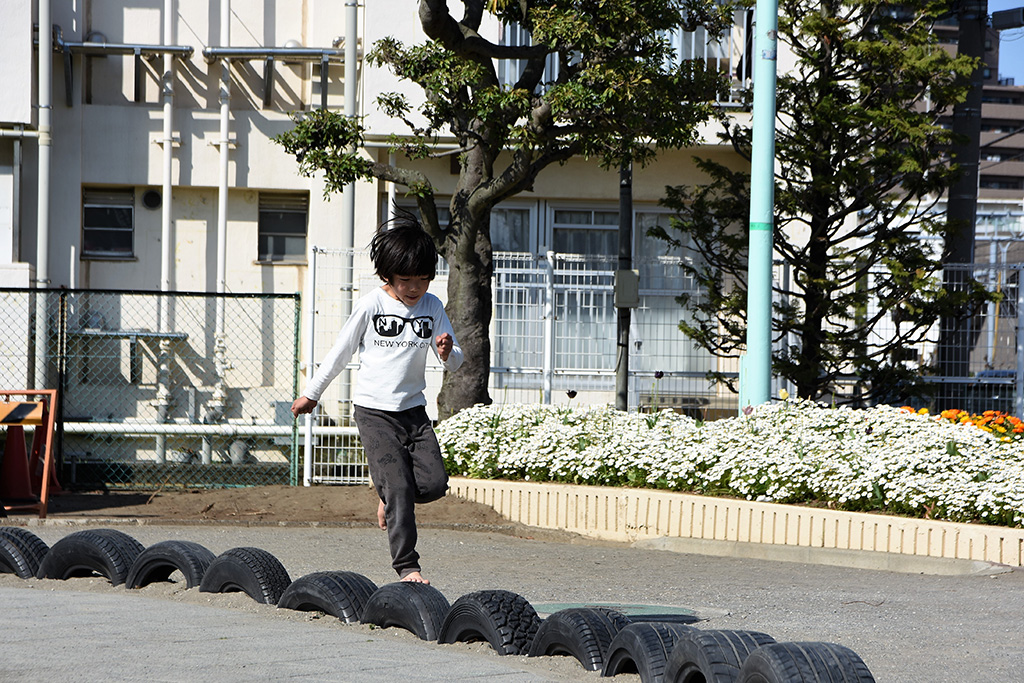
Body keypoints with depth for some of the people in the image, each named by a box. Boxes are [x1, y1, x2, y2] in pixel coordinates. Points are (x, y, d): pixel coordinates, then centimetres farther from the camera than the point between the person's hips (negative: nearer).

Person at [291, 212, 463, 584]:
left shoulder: (432, 306, 4)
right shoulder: (371, 305, -7)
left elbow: (456, 362, 6)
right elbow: (340, 353, 4)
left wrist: (447, 353, -18)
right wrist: (311, 394, 10)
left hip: (414, 410, 4)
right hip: (374, 410, -4)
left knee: (435, 483, -10)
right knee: (399, 487, -13)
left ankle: (391, 497, 20)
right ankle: (406, 567, -7)